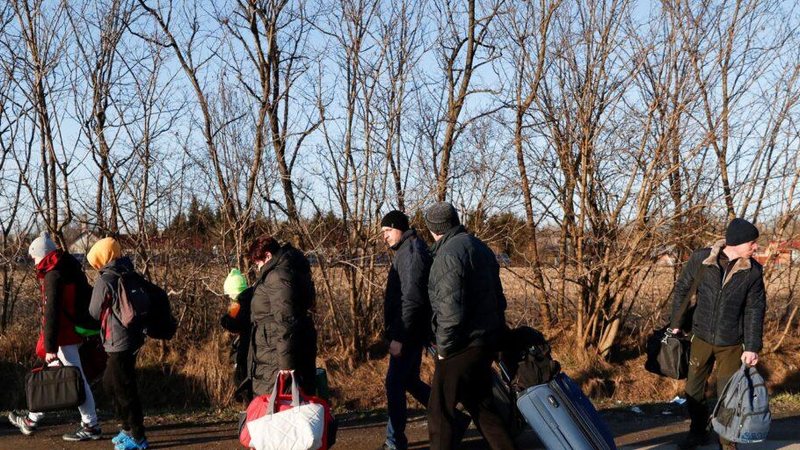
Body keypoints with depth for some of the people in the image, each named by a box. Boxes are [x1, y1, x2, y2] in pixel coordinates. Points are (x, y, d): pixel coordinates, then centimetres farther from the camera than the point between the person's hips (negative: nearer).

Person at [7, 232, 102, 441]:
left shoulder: (54, 275, -17)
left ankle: (91, 426, 6)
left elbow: (51, 313, -21)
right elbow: (87, 297, 16)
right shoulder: (70, 269, 11)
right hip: (74, 333, 10)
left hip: (63, 337, -10)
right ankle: (32, 420, 30)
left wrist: (50, 347, -20)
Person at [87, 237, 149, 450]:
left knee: (124, 389, 0)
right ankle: (129, 427, 28)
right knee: (110, 382, 21)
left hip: (119, 341, -9)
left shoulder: (104, 281, -15)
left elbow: (94, 313, -4)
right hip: (133, 336, 9)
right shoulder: (127, 274, 8)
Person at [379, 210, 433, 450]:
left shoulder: (411, 251, -16)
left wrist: (398, 337, -24)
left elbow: (412, 299, -24)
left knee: (395, 384, -5)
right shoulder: (406, 250, 15)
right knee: (410, 381, 18)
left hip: (408, 332, -10)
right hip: (410, 332, 10)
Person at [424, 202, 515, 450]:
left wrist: (444, 347, -13)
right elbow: (498, 298, 17)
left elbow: (450, 309, -24)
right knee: (481, 405, 19)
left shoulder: (449, 254, -17)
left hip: (463, 346, -9)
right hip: (487, 342, 9)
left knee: (440, 411, 1)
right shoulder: (480, 247, 13)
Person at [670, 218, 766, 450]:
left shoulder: (753, 271, -9)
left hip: (731, 344, -1)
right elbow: (682, 289, 2)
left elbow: (754, 311, -6)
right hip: (702, 338, 1)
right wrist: (676, 324, 7)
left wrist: (752, 347, -10)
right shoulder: (700, 259, -12)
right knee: (693, 390, 15)